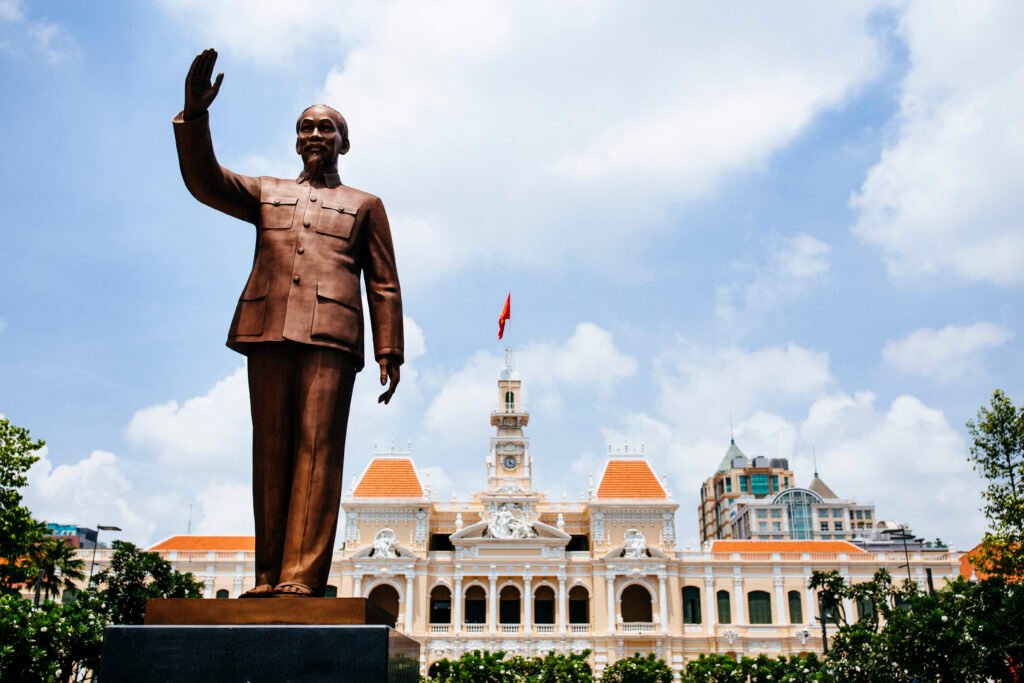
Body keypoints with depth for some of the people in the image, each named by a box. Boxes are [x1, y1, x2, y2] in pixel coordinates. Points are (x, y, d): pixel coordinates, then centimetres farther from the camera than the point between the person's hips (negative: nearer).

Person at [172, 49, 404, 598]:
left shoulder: (364, 206, 22)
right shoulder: (266, 194, 27)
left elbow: (383, 286, 13)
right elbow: (203, 180, 9)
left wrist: (389, 352, 1)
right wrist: (194, 114, -7)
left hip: (330, 334, -2)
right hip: (267, 331, 2)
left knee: (317, 449, -12)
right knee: (270, 452, -1)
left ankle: (301, 578, -16)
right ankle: (268, 577, 1)